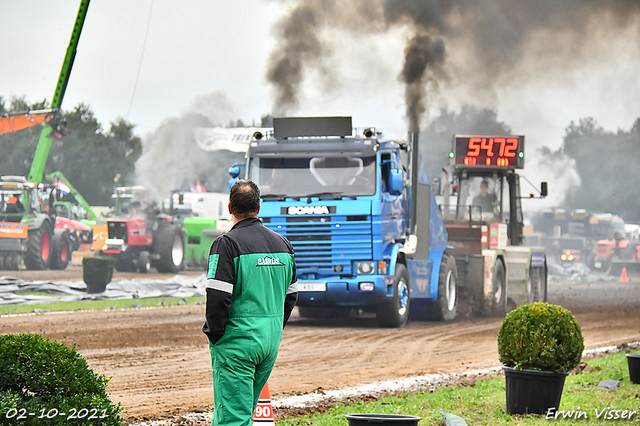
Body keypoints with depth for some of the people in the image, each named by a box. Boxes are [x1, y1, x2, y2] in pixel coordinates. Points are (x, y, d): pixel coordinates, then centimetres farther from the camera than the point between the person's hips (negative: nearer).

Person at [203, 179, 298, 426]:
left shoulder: (227, 244, -12)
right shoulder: (282, 243, 11)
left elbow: (218, 296, -17)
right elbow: (291, 295, 16)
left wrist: (213, 332, -5)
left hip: (237, 341, -7)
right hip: (272, 341, 7)